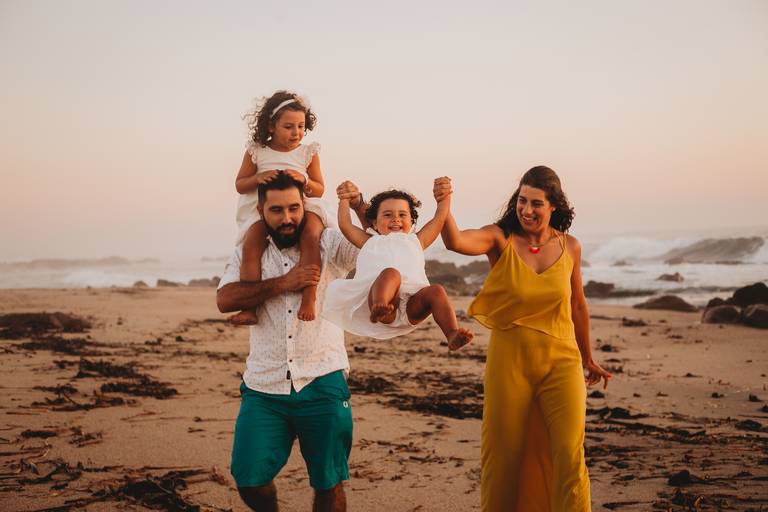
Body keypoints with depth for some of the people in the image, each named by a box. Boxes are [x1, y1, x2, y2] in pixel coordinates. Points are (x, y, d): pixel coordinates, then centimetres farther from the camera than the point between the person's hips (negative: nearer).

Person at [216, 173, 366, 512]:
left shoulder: (330, 245, 2)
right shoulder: (248, 253, 8)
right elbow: (225, 300, -7)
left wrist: (360, 205, -22)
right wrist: (283, 283, -15)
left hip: (321, 384, -1)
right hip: (263, 387, 2)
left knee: (328, 484, 5)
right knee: (249, 481, 1)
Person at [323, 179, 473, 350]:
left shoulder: (415, 241, 37)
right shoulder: (371, 242, 34)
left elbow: (439, 218, 34)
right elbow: (345, 225, 27)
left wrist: (444, 196, 29)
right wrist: (345, 199, 34)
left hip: (411, 307, 2)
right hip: (376, 296, -2)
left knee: (436, 290, -29)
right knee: (390, 272, -35)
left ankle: (453, 336, -43)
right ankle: (379, 308, -67)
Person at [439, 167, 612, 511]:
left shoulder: (569, 247, 2)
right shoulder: (501, 239, -6)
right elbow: (456, 242, -27)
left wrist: (587, 359, 24)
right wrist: (444, 205, -46)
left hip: (560, 361, 1)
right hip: (509, 362, -1)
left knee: (569, 453, -9)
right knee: (505, 454, 9)